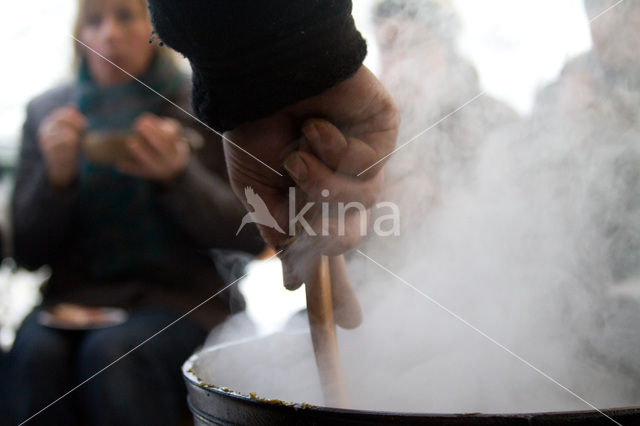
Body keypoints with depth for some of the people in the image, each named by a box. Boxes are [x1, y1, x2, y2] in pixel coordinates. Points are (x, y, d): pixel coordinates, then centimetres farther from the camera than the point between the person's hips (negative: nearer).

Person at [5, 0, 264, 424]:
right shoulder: (48, 111, 9)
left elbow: (252, 236, -2)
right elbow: (29, 254, 8)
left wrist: (179, 175, -17)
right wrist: (56, 176, -11)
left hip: (183, 299, -2)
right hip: (76, 299, 3)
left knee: (111, 351, -32)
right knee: (35, 351, -29)